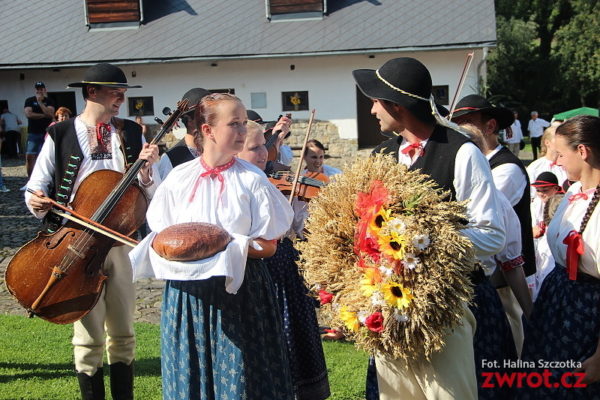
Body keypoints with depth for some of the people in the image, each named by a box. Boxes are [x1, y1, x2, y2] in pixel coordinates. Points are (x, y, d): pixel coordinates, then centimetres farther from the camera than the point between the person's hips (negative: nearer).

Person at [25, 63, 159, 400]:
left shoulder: (131, 134, 5)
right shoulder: (61, 135, -1)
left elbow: (150, 193, 4)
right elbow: (37, 188, 2)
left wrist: (145, 168, -15)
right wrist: (37, 201, -20)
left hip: (121, 242, 3)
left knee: (122, 333, 10)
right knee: (90, 337, 2)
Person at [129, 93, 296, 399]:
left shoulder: (252, 180, -2)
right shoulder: (179, 178, 3)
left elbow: (267, 246, -5)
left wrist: (227, 247, -18)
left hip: (239, 290, -2)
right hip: (188, 293, 2)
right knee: (190, 374, 7)